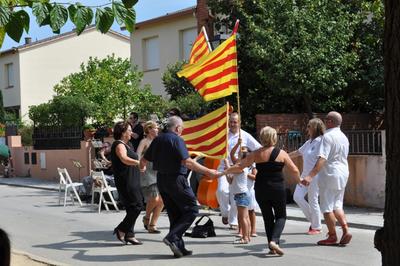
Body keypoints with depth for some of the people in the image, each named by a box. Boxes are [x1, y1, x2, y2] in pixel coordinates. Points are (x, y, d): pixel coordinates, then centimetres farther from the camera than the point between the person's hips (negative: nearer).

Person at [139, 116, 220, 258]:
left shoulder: (157, 140, 10)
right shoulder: (176, 140, -12)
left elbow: (143, 160, 16)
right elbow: (187, 162, -23)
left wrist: (142, 168, 39)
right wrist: (208, 172, -19)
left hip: (161, 180, 8)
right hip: (176, 179, -8)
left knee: (174, 214, 13)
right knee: (191, 210, 0)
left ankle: (179, 247, 14)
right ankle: (173, 237, -12)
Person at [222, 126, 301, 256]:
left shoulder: (256, 154, 0)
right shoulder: (281, 153, -3)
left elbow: (239, 166, -1)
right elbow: (294, 171, -1)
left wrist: (224, 172, 10)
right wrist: (300, 180, 19)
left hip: (261, 190, 2)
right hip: (277, 189, -2)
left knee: (267, 217, 15)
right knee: (281, 216, 11)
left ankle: (272, 247, 14)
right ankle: (274, 240, -13)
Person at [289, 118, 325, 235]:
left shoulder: (321, 141, -12)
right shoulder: (309, 142, 13)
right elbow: (297, 152, 25)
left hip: (315, 175, -8)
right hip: (305, 174, 8)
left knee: (313, 200, -2)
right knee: (297, 196, 4)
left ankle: (316, 227, 13)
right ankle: (312, 219, 18)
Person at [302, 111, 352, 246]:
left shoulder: (328, 136, -16)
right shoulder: (344, 137, 11)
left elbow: (322, 159, -26)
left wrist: (310, 176, -31)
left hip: (330, 175, -8)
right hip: (343, 174, 8)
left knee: (327, 207, 2)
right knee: (337, 206, 16)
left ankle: (332, 236, 6)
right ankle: (346, 231, 3)